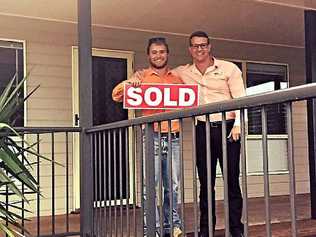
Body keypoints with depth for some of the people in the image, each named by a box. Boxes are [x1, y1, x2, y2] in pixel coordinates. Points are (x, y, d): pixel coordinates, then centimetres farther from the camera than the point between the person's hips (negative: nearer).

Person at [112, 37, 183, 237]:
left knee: (173, 186, 7)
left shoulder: (177, 78, 16)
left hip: (174, 138, 3)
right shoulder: (141, 77, 8)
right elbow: (116, 96, 2)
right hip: (152, 137, -3)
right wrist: (127, 84, -17)